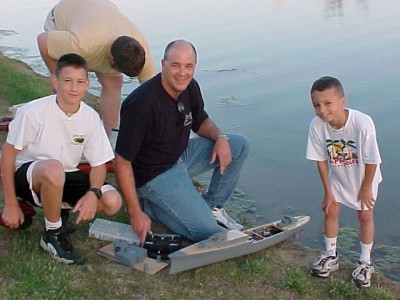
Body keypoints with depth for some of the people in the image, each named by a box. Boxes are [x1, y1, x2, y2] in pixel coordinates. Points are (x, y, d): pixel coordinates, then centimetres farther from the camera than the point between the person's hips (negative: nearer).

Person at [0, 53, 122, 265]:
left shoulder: (91, 117, -9)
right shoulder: (33, 112, -21)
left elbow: (99, 163, -3)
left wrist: (93, 193, -23)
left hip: (63, 177, 5)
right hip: (26, 174, -5)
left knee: (112, 202, -16)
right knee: (53, 169, -40)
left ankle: (51, 205, 7)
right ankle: (53, 234, -15)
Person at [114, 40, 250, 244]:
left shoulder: (190, 87, -6)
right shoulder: (142, 104, -30)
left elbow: (201, 121, 14)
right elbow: (122, 161, -26)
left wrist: (220, 137, -9)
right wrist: (135, 213, -26)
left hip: (181, 155, 8)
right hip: (155, 174, -8)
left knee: (240, 144, 2)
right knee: (206, 231, -15)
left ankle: (212, 205, 13)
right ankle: (146, 204, 2)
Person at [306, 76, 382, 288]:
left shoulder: (362, 124, -40)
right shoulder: (317, 126, -30)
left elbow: (371, 161, -24)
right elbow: (321, 159, -15)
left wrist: (365, 187, -12)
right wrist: (328, 191, -7)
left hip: (363, 177, -3)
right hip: (337, 177, 3)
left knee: (365, 215, 10)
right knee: (330, 211, 10)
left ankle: (365, 263, 27)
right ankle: (330, 256, 32)